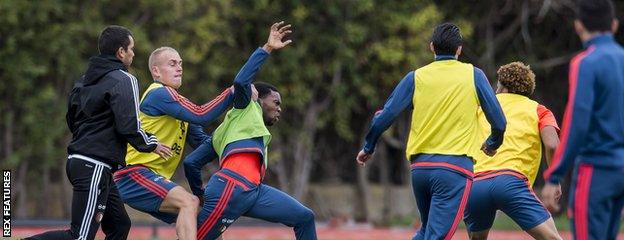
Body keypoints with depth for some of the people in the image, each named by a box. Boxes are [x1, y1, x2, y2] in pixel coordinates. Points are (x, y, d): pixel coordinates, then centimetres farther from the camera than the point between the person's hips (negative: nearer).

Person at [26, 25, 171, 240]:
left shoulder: (84, 81, 15)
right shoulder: (123, 80, -10)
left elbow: (72, 121, 23)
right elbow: (129, 127, -17)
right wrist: (152, 145, -1)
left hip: (77, 160, 9)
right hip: (95, 168, -9)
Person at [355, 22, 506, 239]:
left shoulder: (416, 77, 7)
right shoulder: (473, 75, 3)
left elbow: (384, 117, 4)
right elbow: (498, 121, 4)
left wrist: (368, 148, 20)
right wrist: (492, 144, 25)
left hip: (420, 168, 3)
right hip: (455, 167, -3)